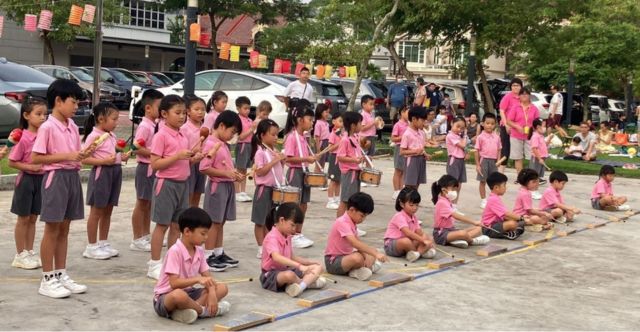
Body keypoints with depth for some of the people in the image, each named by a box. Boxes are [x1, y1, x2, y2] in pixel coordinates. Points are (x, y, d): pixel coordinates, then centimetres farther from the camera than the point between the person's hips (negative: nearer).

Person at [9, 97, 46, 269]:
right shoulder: (23, 139, -15)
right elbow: (12, 162, -12)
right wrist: (30, 167, -22)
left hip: (41, 179, 5)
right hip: (26, 179, -5)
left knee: (33, 218, 13)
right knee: (23, 219, 5)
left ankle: (30, 252, 23)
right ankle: (20, 255, 16)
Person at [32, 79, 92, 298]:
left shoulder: (73, 127, 10)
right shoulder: (48, 127, -13)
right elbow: (34, 158, -16)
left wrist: (84, 154, -5)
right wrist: (66, 156, -20)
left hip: (72, 177, 7)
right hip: (55, 178, -7)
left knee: (64, 229, 13)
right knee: (52, 230, 0)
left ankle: (61, 275, 21)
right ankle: (47, 280, 9)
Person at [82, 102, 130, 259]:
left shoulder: (111, 136, 10)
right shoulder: (94, 136, -14)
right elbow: (84, 159, -18)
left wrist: (122, 157, 4)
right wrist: (104, 161, -25)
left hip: (114, 172, 8)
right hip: (101, 174, -8)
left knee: (108, 211, 14)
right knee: (96, 212, 1)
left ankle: (103, 243, 25)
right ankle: (92, 246, 10)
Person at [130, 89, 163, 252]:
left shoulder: (155, 125, 9)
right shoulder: (144, 126, -17)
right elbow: (137, 148, -24)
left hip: (154, 168, 8)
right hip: (146, 168, -8)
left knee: (149, 204, 16)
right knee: (142, 204, 0)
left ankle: (146, 236, 27)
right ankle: (137, 240, 8)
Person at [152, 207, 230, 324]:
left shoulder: (199, 251, 2)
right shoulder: (175, 251, -20)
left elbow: (208, 277, 0)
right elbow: (174, 283, -25)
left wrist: (212, 293, -19)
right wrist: (197, 279, -36)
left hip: (187, 292, 8)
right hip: (165, 297, -8)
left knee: (222, 288, -6)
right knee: (179, 295, -43)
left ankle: (183, 311, -21)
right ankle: (204, 310, -13)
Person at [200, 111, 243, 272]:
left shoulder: (223, 144, 12)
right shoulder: (210, 144, -16)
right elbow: (204, 168, -22)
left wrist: (234, 173, 5)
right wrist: (226, 173, -23)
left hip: (227, 185, 9)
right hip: (217, 186, -9)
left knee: (221, 222, 14)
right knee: (214, 222, -2)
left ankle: (219, 253, 23)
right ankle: (208, 257, 5)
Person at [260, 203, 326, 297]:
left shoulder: (287, 237, 9)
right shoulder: (272, 237, -20)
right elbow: (276, 258, -38)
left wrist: (310, 262, 8)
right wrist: (299, 266, -45)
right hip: (271, 274, -9)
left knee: (318, 267, 1)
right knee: (289, 275, -42)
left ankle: (300, 285, -26)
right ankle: (309, 281, -11)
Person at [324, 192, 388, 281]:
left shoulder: (352, 222, 8)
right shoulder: (342, 223, -22)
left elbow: (358, 243, 6)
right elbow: (355, 243, -35)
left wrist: (366, 257, -12)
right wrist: (376, 253, -40)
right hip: (333, 262, -10)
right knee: (357, 258, -37)